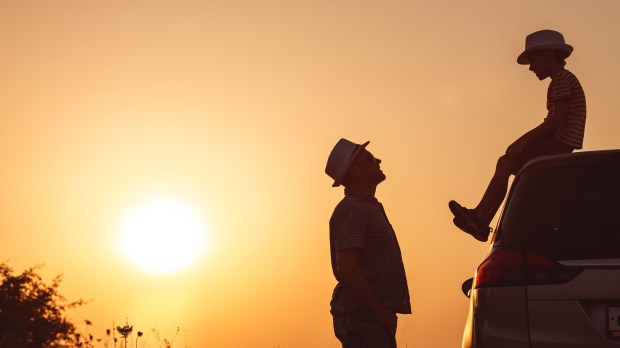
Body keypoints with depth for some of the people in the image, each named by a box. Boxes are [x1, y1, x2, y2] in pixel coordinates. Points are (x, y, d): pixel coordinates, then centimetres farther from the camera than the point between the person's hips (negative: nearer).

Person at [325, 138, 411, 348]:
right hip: (362, 316, -10)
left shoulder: (369, 207, 21)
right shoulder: (351, 209, -11)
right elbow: (346, 268, -22)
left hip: (373, 317, 10)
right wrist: (381, 312, -20)